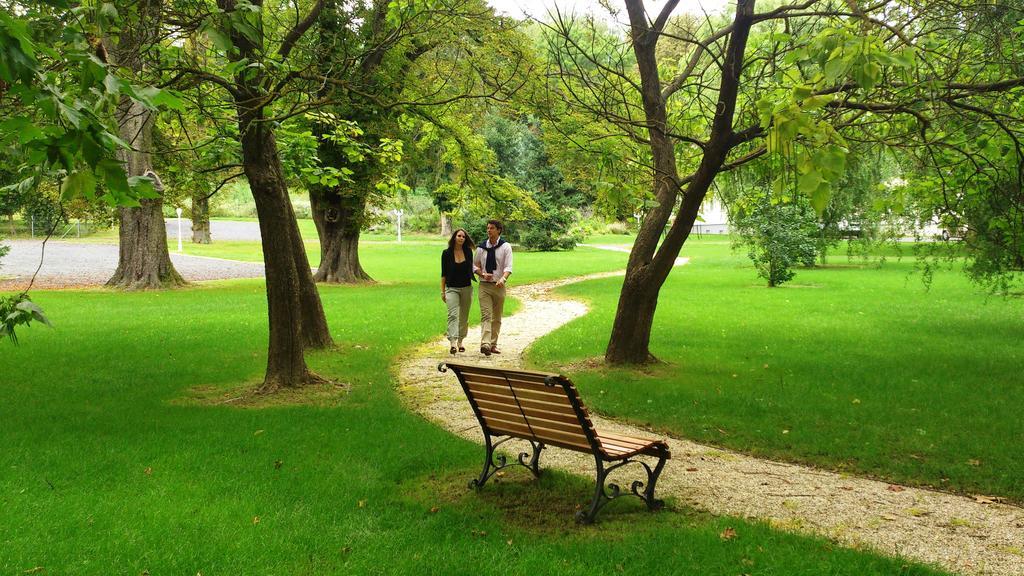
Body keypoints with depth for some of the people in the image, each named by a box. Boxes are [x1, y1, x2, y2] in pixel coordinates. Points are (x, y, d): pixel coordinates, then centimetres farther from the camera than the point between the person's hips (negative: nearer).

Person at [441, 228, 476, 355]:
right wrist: (442, 291, 1)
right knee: (453, 315, -17)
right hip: (451, 288, -3)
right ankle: (452, 343, -27)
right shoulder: (446, 253, -3)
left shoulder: (468, 252, 3)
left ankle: (460, 342, 23)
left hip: (466, 288, 3)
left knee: (464, 317, 10)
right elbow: (443, 273, 1)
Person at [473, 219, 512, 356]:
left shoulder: (506, 247, 0)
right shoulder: (481, 247, 6)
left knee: (497, 317, 9)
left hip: (499, 286, 0)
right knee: (486, 315, -12)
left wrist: (503, 278, -29)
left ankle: (493, 344, 19)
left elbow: (508, 267, -9)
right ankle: (485, 344, -23)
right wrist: (483, 274, -8)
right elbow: (475, 265, 12)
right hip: (484, 285, 0)